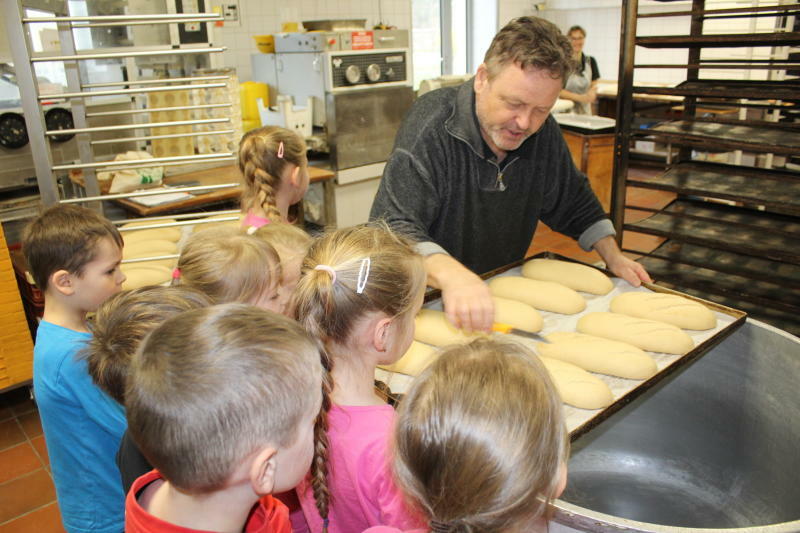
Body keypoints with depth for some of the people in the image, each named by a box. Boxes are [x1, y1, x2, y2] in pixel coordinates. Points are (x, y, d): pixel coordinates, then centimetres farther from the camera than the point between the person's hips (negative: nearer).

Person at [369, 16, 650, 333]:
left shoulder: (544, 132, -3)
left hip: (505, 290, 5)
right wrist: (451, 274, -49)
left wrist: (613, 256, 4)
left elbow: (575, 204, 15)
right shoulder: (430, 124, -22)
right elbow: (392, 226, -33)